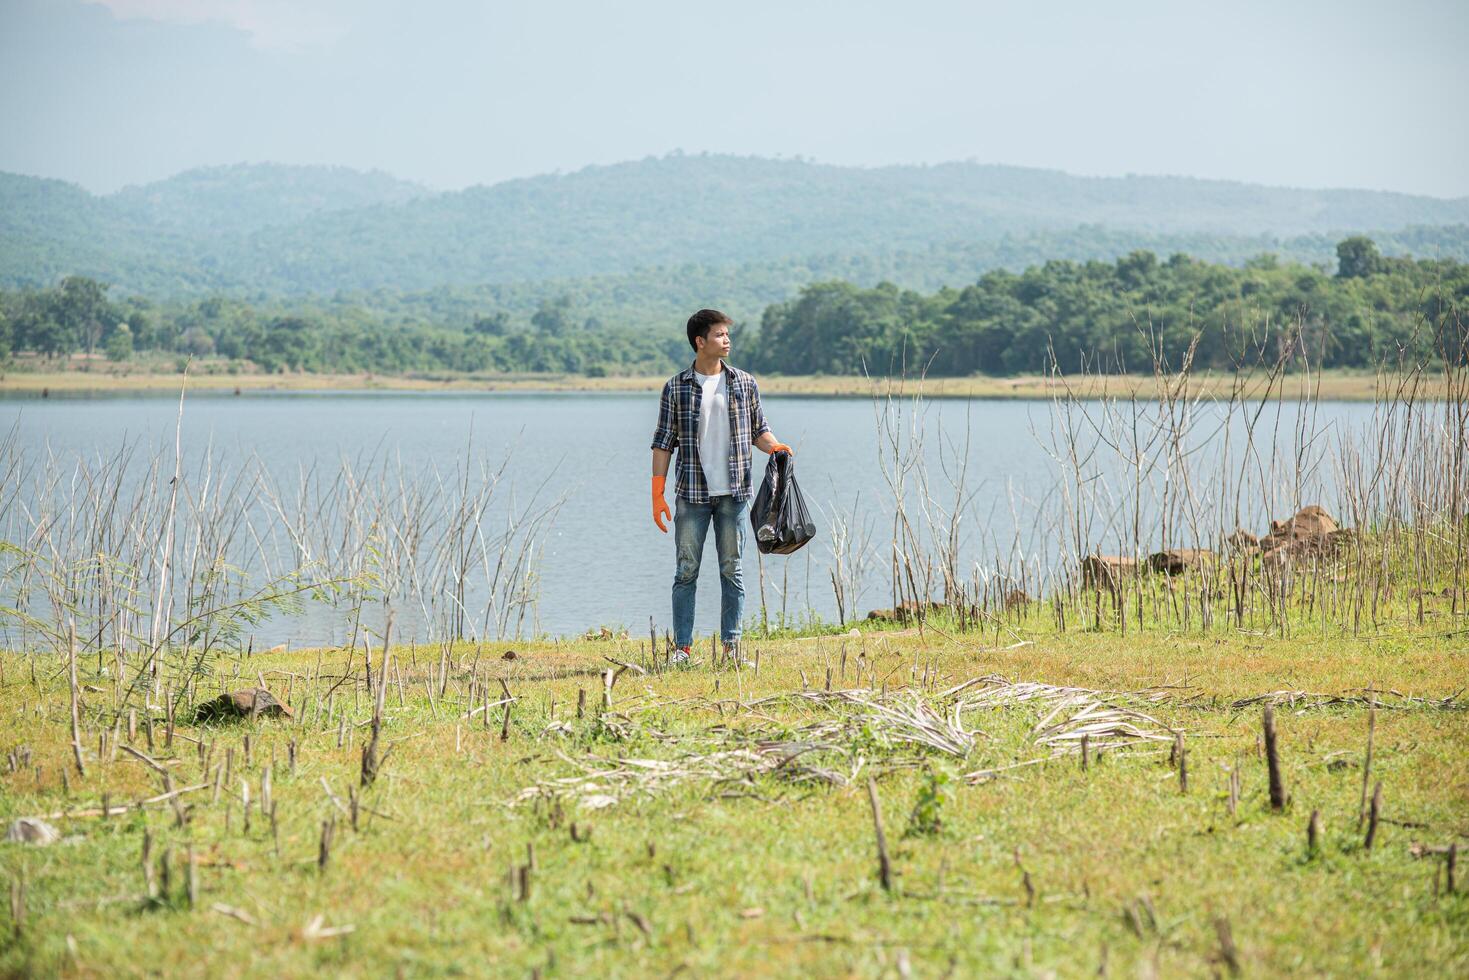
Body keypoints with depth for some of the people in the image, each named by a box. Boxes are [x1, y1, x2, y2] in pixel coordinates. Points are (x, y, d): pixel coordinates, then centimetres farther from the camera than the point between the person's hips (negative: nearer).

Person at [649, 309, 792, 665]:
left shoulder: (745, 383, 6)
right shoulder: (676, 387, 1)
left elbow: (758, 431, 13)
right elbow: (663, 442, 2)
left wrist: (773, 446, -10)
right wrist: (657, 495, -3)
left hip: (733, 492, 1)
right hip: (692, 494, -1)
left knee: (732, 570, 4)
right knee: (686, 570, 0)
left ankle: (732, 645, 9)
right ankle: (682, 647, 4)